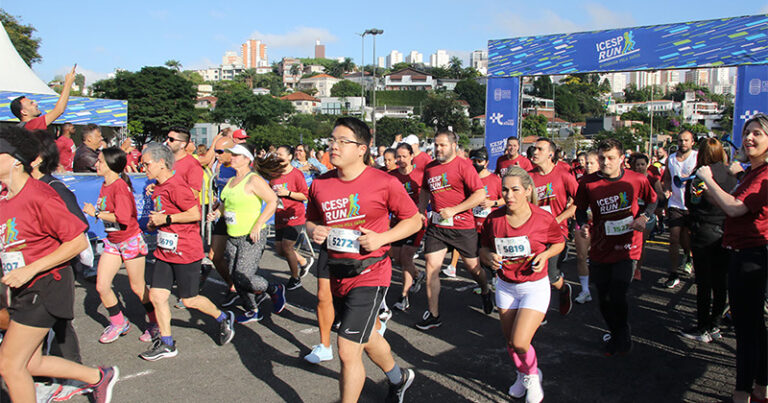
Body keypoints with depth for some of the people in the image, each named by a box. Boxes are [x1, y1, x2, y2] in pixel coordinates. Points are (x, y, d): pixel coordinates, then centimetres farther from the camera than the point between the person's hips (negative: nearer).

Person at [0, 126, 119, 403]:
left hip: (45, 288, -9)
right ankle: (99, 377, 30)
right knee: (30, 364, 15)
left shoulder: (40, 197, -20)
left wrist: (30, 270, -22)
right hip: (24, 291, 9)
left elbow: (78, 241, -21)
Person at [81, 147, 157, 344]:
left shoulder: (120, 186, -21)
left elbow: (123, 217, -29)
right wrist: (93, 210, 3)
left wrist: (96, 213, -20)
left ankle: (156, 323, 23)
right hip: (112, 241, 8)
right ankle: (119, 323, 22)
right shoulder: (105, 185, 6)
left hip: (131, 241, -8)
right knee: (101, 286, 4)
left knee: (137, 287, 4)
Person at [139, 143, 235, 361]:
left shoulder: (176, 186, -19)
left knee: (189, 300, 3)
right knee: (156, 295, 6)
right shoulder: (160, 185, 11)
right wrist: (155, 221, 8)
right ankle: (166, 344, 18)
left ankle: (224, 318, 27)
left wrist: (165, 218, -19)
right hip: (165, 251, 9)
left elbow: (195, 214, -22)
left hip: (185, 251, -9)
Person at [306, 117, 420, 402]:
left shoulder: (384, 183, -12)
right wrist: (314, 231, -7)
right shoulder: (320, 184, 2)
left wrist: (382, 238, -17)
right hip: (337, 276, 6)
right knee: (368, 339, 25)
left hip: (369, 275, -6)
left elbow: (414, 220, -3)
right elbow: (311, 221, 16)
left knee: (348, 351, -9)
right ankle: (399, 379, 54)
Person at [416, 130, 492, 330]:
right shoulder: (429, 168, 7)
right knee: (431, 268, -3)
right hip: (436, 226, 4)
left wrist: (454, 210, -19)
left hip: (462, 226, -4)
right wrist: (420, 212, 14)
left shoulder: (463, 166, -10)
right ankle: (433, 315, 9)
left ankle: (485, 292, 44)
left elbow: (480, 195, -15)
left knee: (473, 266, 11)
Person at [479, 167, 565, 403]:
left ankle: (533, 375, 19)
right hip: (505, 286, 4)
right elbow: (484, 248, 4)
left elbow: (559, 243, 3)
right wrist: (489, 257, -18)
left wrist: (544, 255, -17)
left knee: (520, 342, -14)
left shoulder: (544, 218, -16)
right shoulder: (494, 219, -10)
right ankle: (522, 375, 45)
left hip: (535, 287, -4)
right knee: (509, 341, 14)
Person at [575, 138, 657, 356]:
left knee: (617, 296, -12)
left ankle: (623, 336, 18)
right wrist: (583, 224, -13)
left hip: (627, 248, -2)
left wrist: (644, 217, -8)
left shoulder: (637, 180, -7)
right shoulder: (588, 183, -7)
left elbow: (652, 200, 11)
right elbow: (580, 209, 7)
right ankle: (615, 334, 40)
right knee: (604, 298, 12)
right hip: (600, 249, 2)